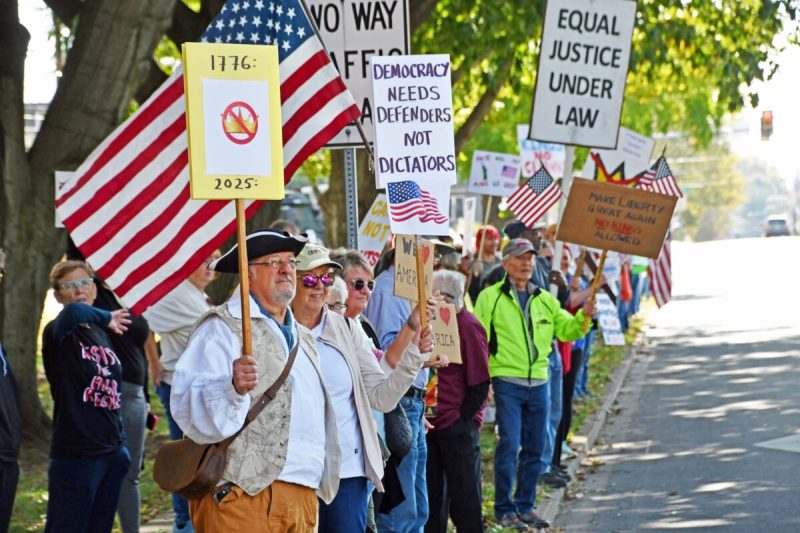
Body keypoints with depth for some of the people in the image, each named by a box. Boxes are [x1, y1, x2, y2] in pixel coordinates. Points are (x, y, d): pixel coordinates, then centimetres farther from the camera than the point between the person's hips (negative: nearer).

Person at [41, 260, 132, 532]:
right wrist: (106, 318, -17)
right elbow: (74, 311, -35)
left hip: (112, 453, 7)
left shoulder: (101, 334, 13)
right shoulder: (59, 333, -10)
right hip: (75, 456, -7)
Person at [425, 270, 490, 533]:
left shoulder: (468, 326, -9)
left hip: (458, 425, -7)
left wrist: (460, 418, -13)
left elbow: (480, 383, -11)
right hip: (432, 423, 7)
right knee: (432, 492, 12)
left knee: (464, 494, 0)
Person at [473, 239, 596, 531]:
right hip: (507, 382, -5)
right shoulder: (490, 297, -2)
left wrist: (583, 316, -7)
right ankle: (504, 509, 0)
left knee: (534, 449, 9)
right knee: (509, 445, -10)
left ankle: (524, 506, 21)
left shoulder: (544, 300, 14)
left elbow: (566, 329, 13)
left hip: (538, 382, 5)